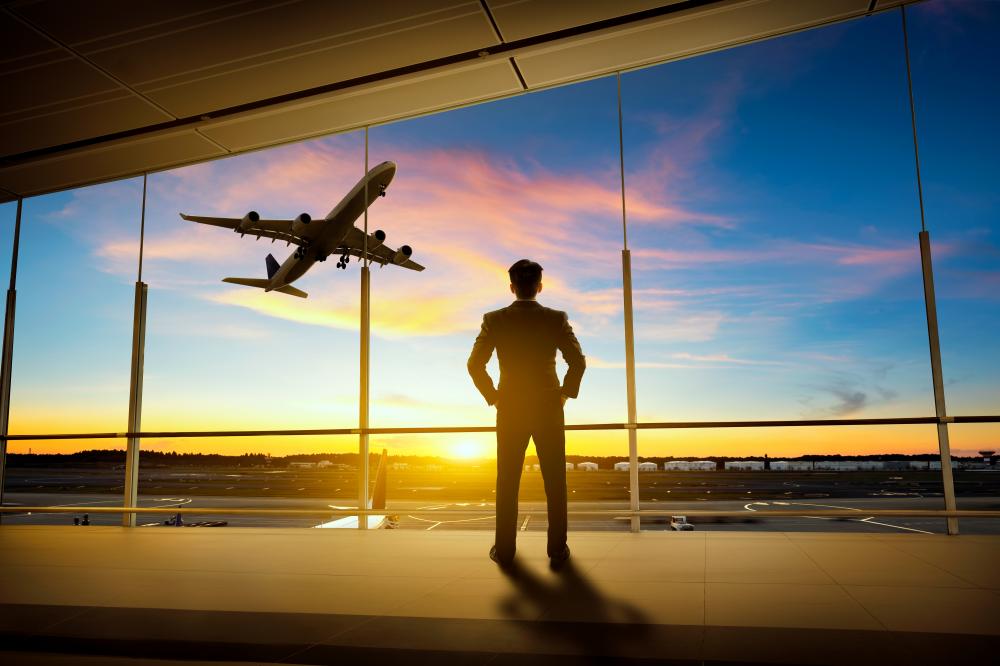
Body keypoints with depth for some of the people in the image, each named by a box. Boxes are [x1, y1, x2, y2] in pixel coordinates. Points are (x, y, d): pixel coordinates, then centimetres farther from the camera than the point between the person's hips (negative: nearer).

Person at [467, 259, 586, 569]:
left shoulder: (494, 319, -3)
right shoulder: (556, 319, -5)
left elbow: (475, 365, -5)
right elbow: (578, 362, -10)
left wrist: (493, 396, 6)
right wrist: (565, 393, 4)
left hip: (510, 410, 1)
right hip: (549, 409, 0)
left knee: (507, 482, 10)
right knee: (555, 482, 8)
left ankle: (504, 549, 15)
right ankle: (557, 549, 11)